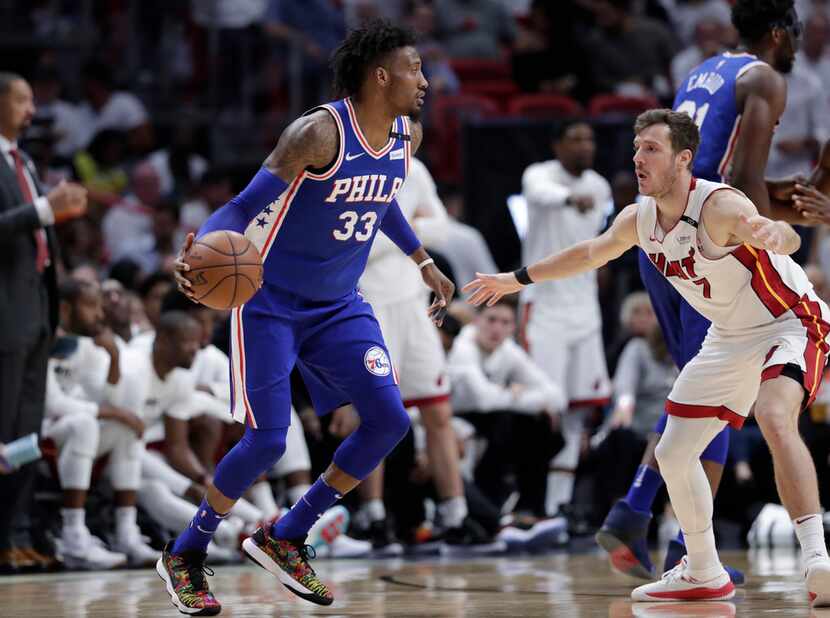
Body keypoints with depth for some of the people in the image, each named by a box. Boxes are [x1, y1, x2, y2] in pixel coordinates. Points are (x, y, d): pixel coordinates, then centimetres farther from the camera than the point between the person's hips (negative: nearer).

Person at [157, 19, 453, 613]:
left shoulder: (408, 135, -1)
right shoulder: (320, 133, -24)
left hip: (340, 306, 7)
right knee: (267, 440, -13)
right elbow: (245, 206, -24)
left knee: (389, 420, -7)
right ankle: (185, 555, 10)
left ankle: (284, 540, 9)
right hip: (271, 300, -7)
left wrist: (425, 263, 25)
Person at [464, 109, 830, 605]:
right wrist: (519, 279, 29)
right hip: (729, 340, 9)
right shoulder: (639, 220, -3)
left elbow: (789, 238, -48)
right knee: (674, 452, 8)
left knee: (776, 417, -36)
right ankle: (704, 574, 25)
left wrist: (772, 233, -72)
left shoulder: (719, 206, -28)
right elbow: (591, 253, 19)